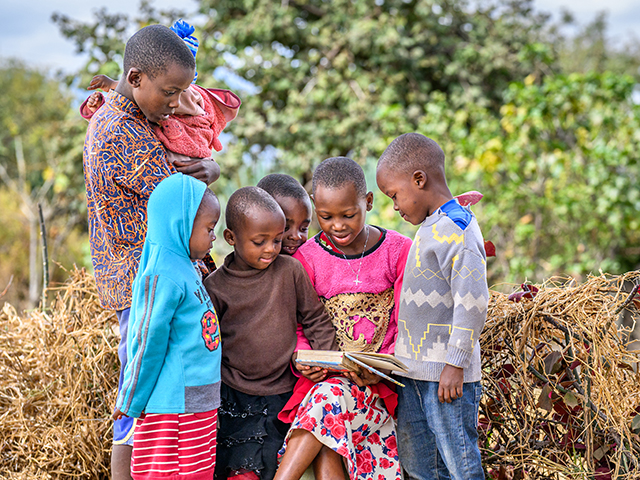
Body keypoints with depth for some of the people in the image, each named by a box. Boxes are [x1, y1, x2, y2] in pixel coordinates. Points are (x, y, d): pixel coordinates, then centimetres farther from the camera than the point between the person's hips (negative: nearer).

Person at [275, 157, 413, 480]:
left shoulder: (398, 251, 0)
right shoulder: (306, 258, 4)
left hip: (377, 379, -1)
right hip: (325, 375, 2)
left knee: (331, 396, -33)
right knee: (325, 454, -27)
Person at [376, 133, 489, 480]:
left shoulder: (456, 230, -16)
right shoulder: (431, 227, 14)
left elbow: (471, 302, -22)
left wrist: (455, 363, -20)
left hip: (447, 374, -10)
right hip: (412, 371, 10)